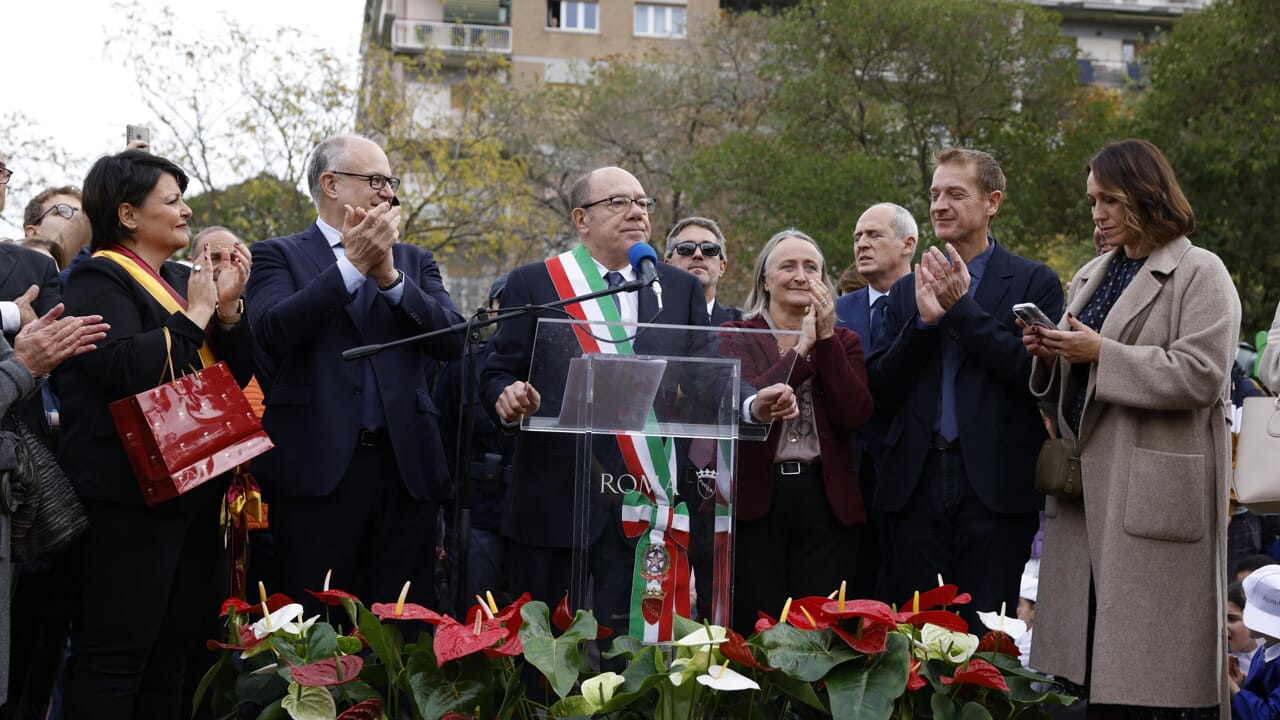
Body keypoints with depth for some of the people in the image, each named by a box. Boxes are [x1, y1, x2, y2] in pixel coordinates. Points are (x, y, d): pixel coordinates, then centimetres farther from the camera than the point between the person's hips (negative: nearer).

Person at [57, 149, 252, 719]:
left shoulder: (181, 280, 16)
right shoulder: (99, 281, -7)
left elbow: (237, 375, 14)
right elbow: (130, 369, -24)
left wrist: (228, 308, -3)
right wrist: (196, 313, -13)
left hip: (194, 491, 9)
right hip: (131, 495, -8)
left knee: (174, 651, 12)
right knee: (114, 656, -6)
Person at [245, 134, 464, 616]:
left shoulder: (415, 262, 17)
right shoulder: (279, 256, 7)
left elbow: (452, 340, 2)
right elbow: (272, 331, -12)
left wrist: (389, 275, -10)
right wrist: (353, 264, -14)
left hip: (406, 467, 3)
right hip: (319, 468, -3)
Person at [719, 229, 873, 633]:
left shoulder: (843, 341, 13)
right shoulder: (735, 338, 6)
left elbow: (855, 414, -4)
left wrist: (826, 337, -7)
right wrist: (802, 348, -11)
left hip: (827, 501, 2)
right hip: (754, 498, -2)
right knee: (754, 633, -1)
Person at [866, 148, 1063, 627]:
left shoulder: (1034, 282, 3)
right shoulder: (908, 291, 15)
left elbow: (1038, 375, -11)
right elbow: (880, 389, 7)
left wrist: (962, 308, -12)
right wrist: (923, 321, -8)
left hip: (995, 484, -3)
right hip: (916, 484, 4)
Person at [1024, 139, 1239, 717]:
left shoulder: (1200, 273, -3)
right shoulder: (1091, 276, 19)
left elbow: (1200, 375, -16)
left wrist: (1101, 354, -16)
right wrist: (1049, 355, 2)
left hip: (1152, 491, -7)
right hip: (1087, 482, 7)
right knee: (1087, 655, 7)